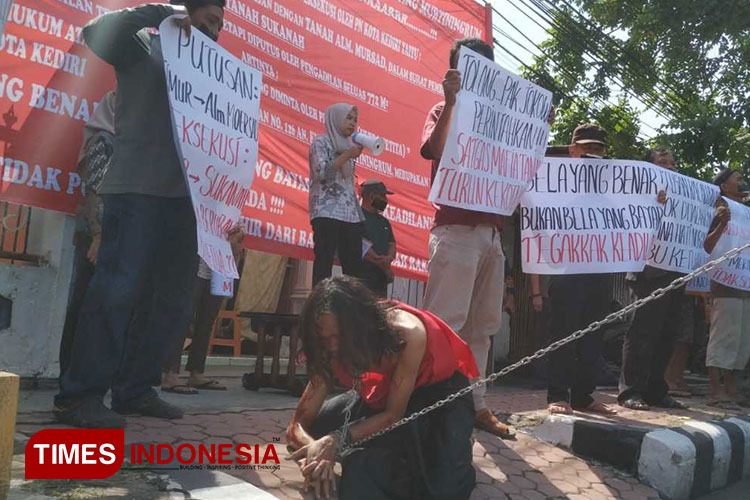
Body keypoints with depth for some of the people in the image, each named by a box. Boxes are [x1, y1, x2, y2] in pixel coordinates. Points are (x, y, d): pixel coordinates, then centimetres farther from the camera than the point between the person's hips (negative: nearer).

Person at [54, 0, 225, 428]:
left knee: (172, 297, 4)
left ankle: (136, 388, 12)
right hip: (138, 189, -7)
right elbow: (97, 35, -12)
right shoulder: (144, 48, 7)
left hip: (183, 195, 7)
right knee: (119, 288, -12)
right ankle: (80, 394, -5)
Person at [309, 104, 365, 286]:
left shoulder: (348, 145, 24)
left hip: (351, 213, 7)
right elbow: (320, 172, -11)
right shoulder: (321, 142, 4)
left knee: (354, 265, -2)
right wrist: (347, 155, -11)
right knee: (324, 261, -10)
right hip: (327, 212, -7)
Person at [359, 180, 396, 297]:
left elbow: (392, 245, 16)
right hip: (362, 278, -7)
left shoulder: (384, 222, 24)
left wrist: (389, 258, -9)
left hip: (381, 280, 7)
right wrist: (385, 266, -9)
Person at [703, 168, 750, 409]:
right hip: (726, 284, -8)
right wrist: (722, 223, -24)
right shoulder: (720, 211, -3)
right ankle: (716, 392, -5)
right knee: (722, 338, -8)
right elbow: (708, 246, -12)